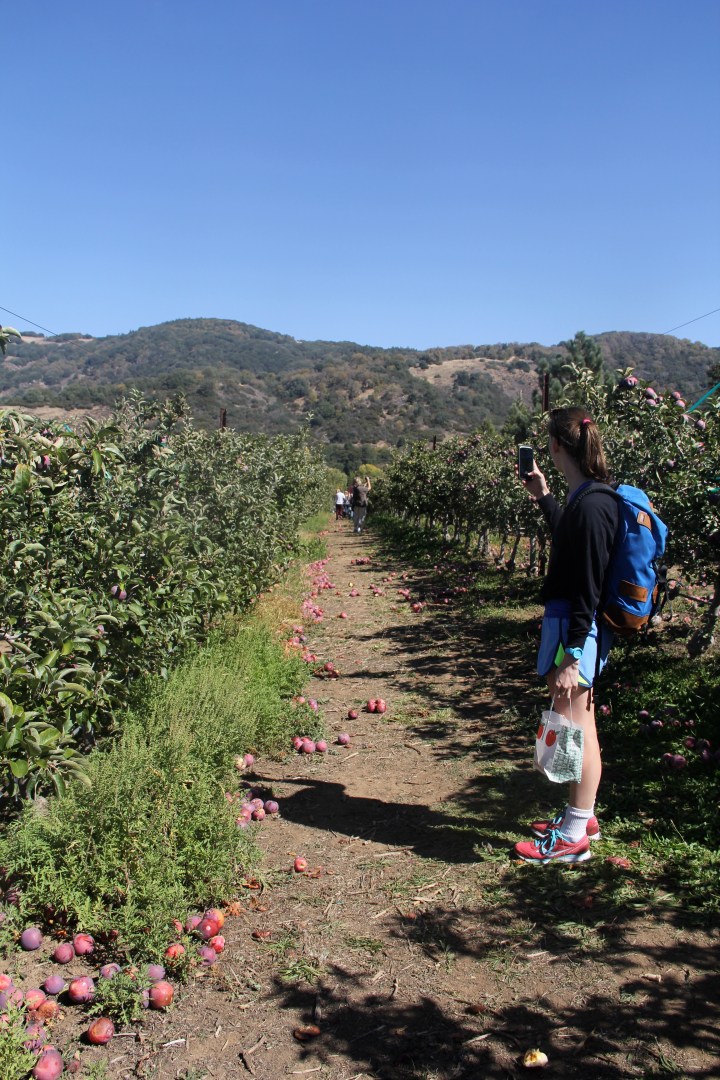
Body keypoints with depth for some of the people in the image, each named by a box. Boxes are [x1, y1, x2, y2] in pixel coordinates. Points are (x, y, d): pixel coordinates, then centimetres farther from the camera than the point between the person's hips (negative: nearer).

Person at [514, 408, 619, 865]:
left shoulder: (591, 505, -21)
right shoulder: (587, 497, 7)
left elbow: (589, 589, -22)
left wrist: (572, 655, -20)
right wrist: (543, 496, 31)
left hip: (577, 627, -10)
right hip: (571, 620, 10)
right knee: (577, 727, 19)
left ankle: (573, 838, 14)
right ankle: (582, 816, 34)